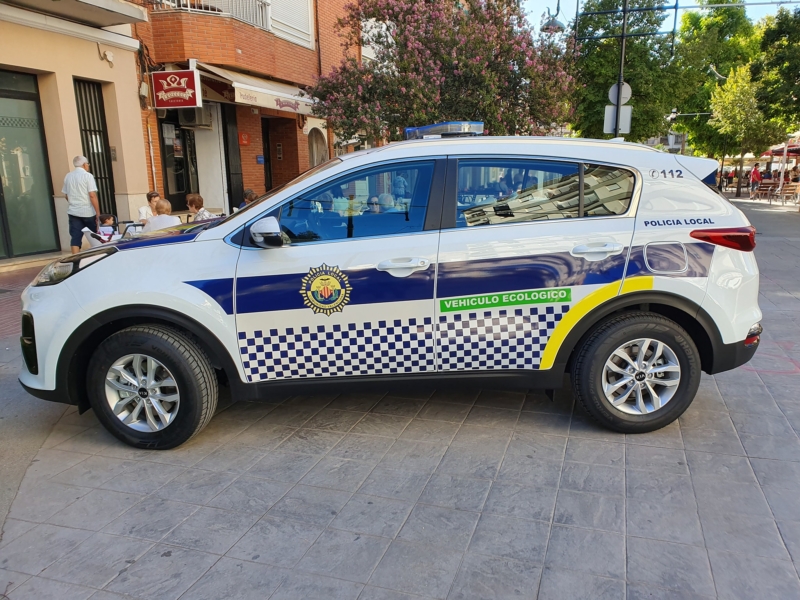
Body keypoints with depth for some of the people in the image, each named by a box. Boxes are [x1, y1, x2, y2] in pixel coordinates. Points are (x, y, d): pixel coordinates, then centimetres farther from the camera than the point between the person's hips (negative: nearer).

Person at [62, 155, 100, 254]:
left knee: (75, 237, 1)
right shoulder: (87, 176, -8)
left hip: (73, 212, 5)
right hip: (88, 211, -5)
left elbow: (66, 195, 16)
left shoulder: (68, 176, 9)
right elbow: (92, 195, -16)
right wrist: (98, 212, -13)